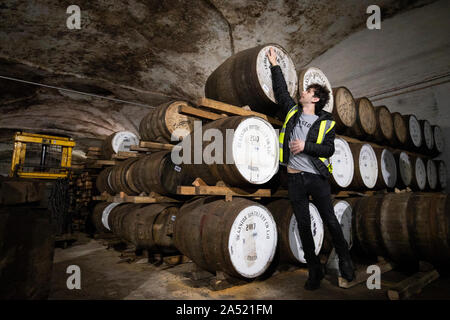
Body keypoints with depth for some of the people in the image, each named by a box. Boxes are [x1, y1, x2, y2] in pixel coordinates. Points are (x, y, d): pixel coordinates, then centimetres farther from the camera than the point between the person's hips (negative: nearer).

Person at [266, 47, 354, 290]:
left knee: (331, 221, 5)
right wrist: (275, 66, 23)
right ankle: (314, 270, 24)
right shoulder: (292, 112, 10)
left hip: (317, 178, -2)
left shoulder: (326, 123, 2)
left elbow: (329, 149, -5)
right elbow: (281, 91, 18)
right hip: (295, 179, 3)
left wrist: (306, 146, -17)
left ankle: (345, 261, 30)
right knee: (303, 226, 8)